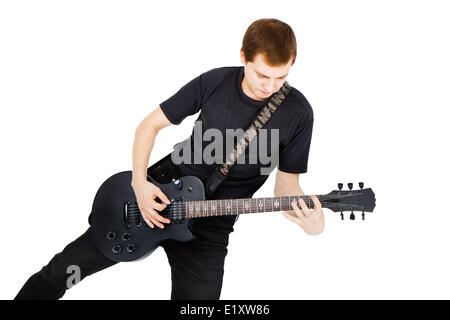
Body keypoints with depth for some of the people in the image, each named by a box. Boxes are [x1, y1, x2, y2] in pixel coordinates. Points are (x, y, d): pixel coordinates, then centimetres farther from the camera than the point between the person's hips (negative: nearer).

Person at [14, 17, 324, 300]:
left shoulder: (297, 113, -11)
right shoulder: (215, 82, -8)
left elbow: (286, 180, -4)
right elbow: (150, 124, 1)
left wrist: (302, 212, -27)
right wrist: (139, 182, -12)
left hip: (211, 224, -1)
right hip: (161, 193, 1)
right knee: (66, 265, 3)